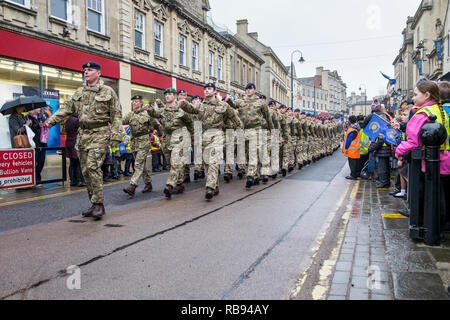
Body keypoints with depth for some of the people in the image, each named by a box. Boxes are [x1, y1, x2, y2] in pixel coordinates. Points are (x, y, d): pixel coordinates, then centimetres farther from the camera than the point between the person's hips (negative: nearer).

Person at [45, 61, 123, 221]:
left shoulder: (108, 92, 1)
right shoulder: (79, 92, 16)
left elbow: (116, 115, -2)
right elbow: (66, 108, 14)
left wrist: (116, 136, -10)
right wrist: (52, 120, -1)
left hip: (100, 133, -6)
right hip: (83, 134, 6)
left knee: (93, 166, -18)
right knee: (86, 170, 6)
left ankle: (98, 204, -9)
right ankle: (95, 204, 17)